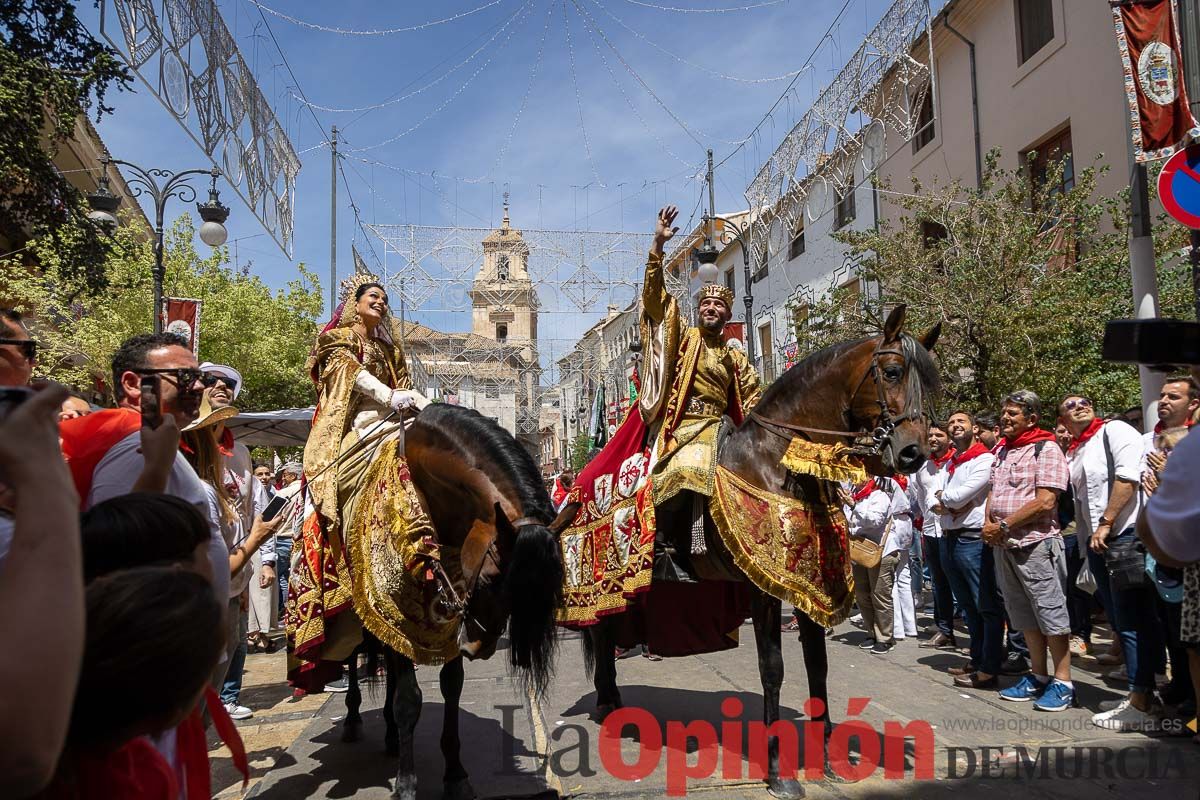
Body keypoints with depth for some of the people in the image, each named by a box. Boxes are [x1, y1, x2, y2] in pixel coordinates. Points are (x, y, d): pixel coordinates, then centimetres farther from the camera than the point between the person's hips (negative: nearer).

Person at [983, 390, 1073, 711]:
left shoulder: (1045, 449, -9)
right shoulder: (1002, 451, 16)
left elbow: (1045, 501, -18)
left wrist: (1004, 525, -14)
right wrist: (988, 523, 1)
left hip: (1036, 543, -8)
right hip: (1003, 545, 8)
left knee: (1051, 613, -2)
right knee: (1024, 615, 14)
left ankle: (1063, 683, 7)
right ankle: (1039, 677, 24)